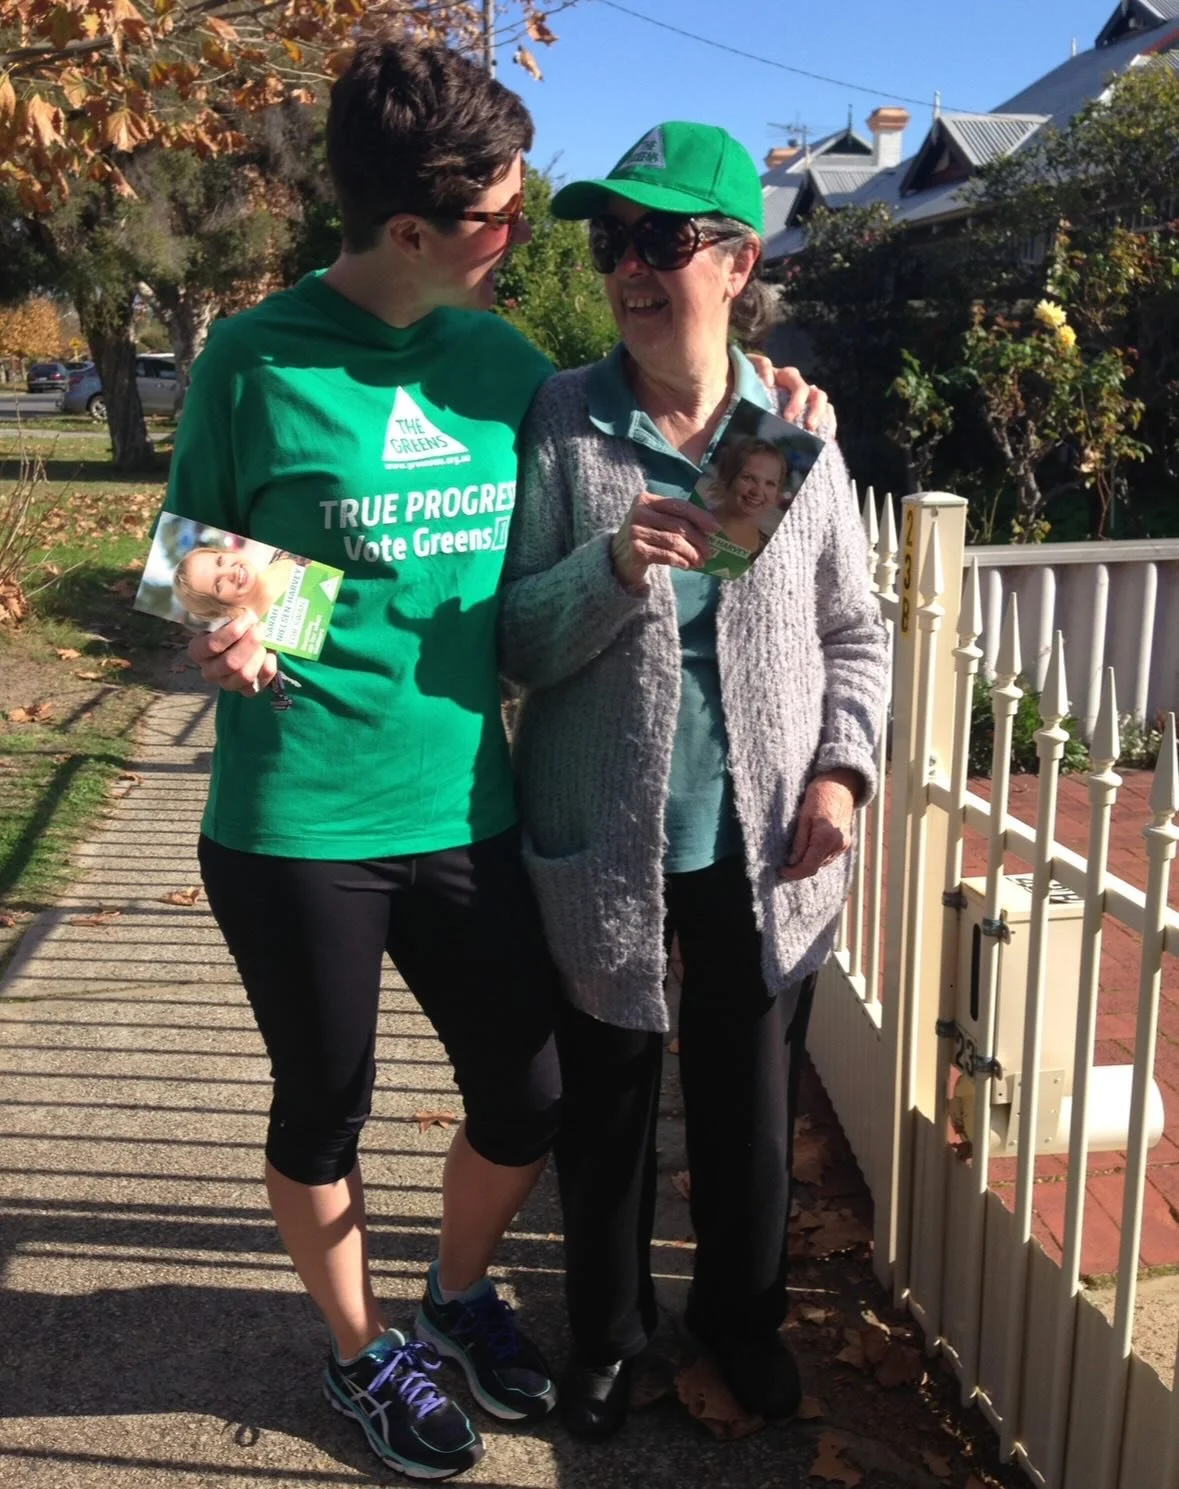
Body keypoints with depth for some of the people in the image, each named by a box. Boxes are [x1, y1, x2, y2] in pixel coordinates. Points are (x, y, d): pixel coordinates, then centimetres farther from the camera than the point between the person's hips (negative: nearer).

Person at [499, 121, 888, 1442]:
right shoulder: (560, 423, -7)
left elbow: (854, 631, 8)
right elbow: (517, 642, -8)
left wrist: (841, 765, -6)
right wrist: (613, 568, -26)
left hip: (764, 849, 2)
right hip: (604, 847, -1)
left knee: (751, 1103, 17)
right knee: (604, 1106, 16)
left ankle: (741, 1310, 45)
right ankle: (605, 1329, 42)